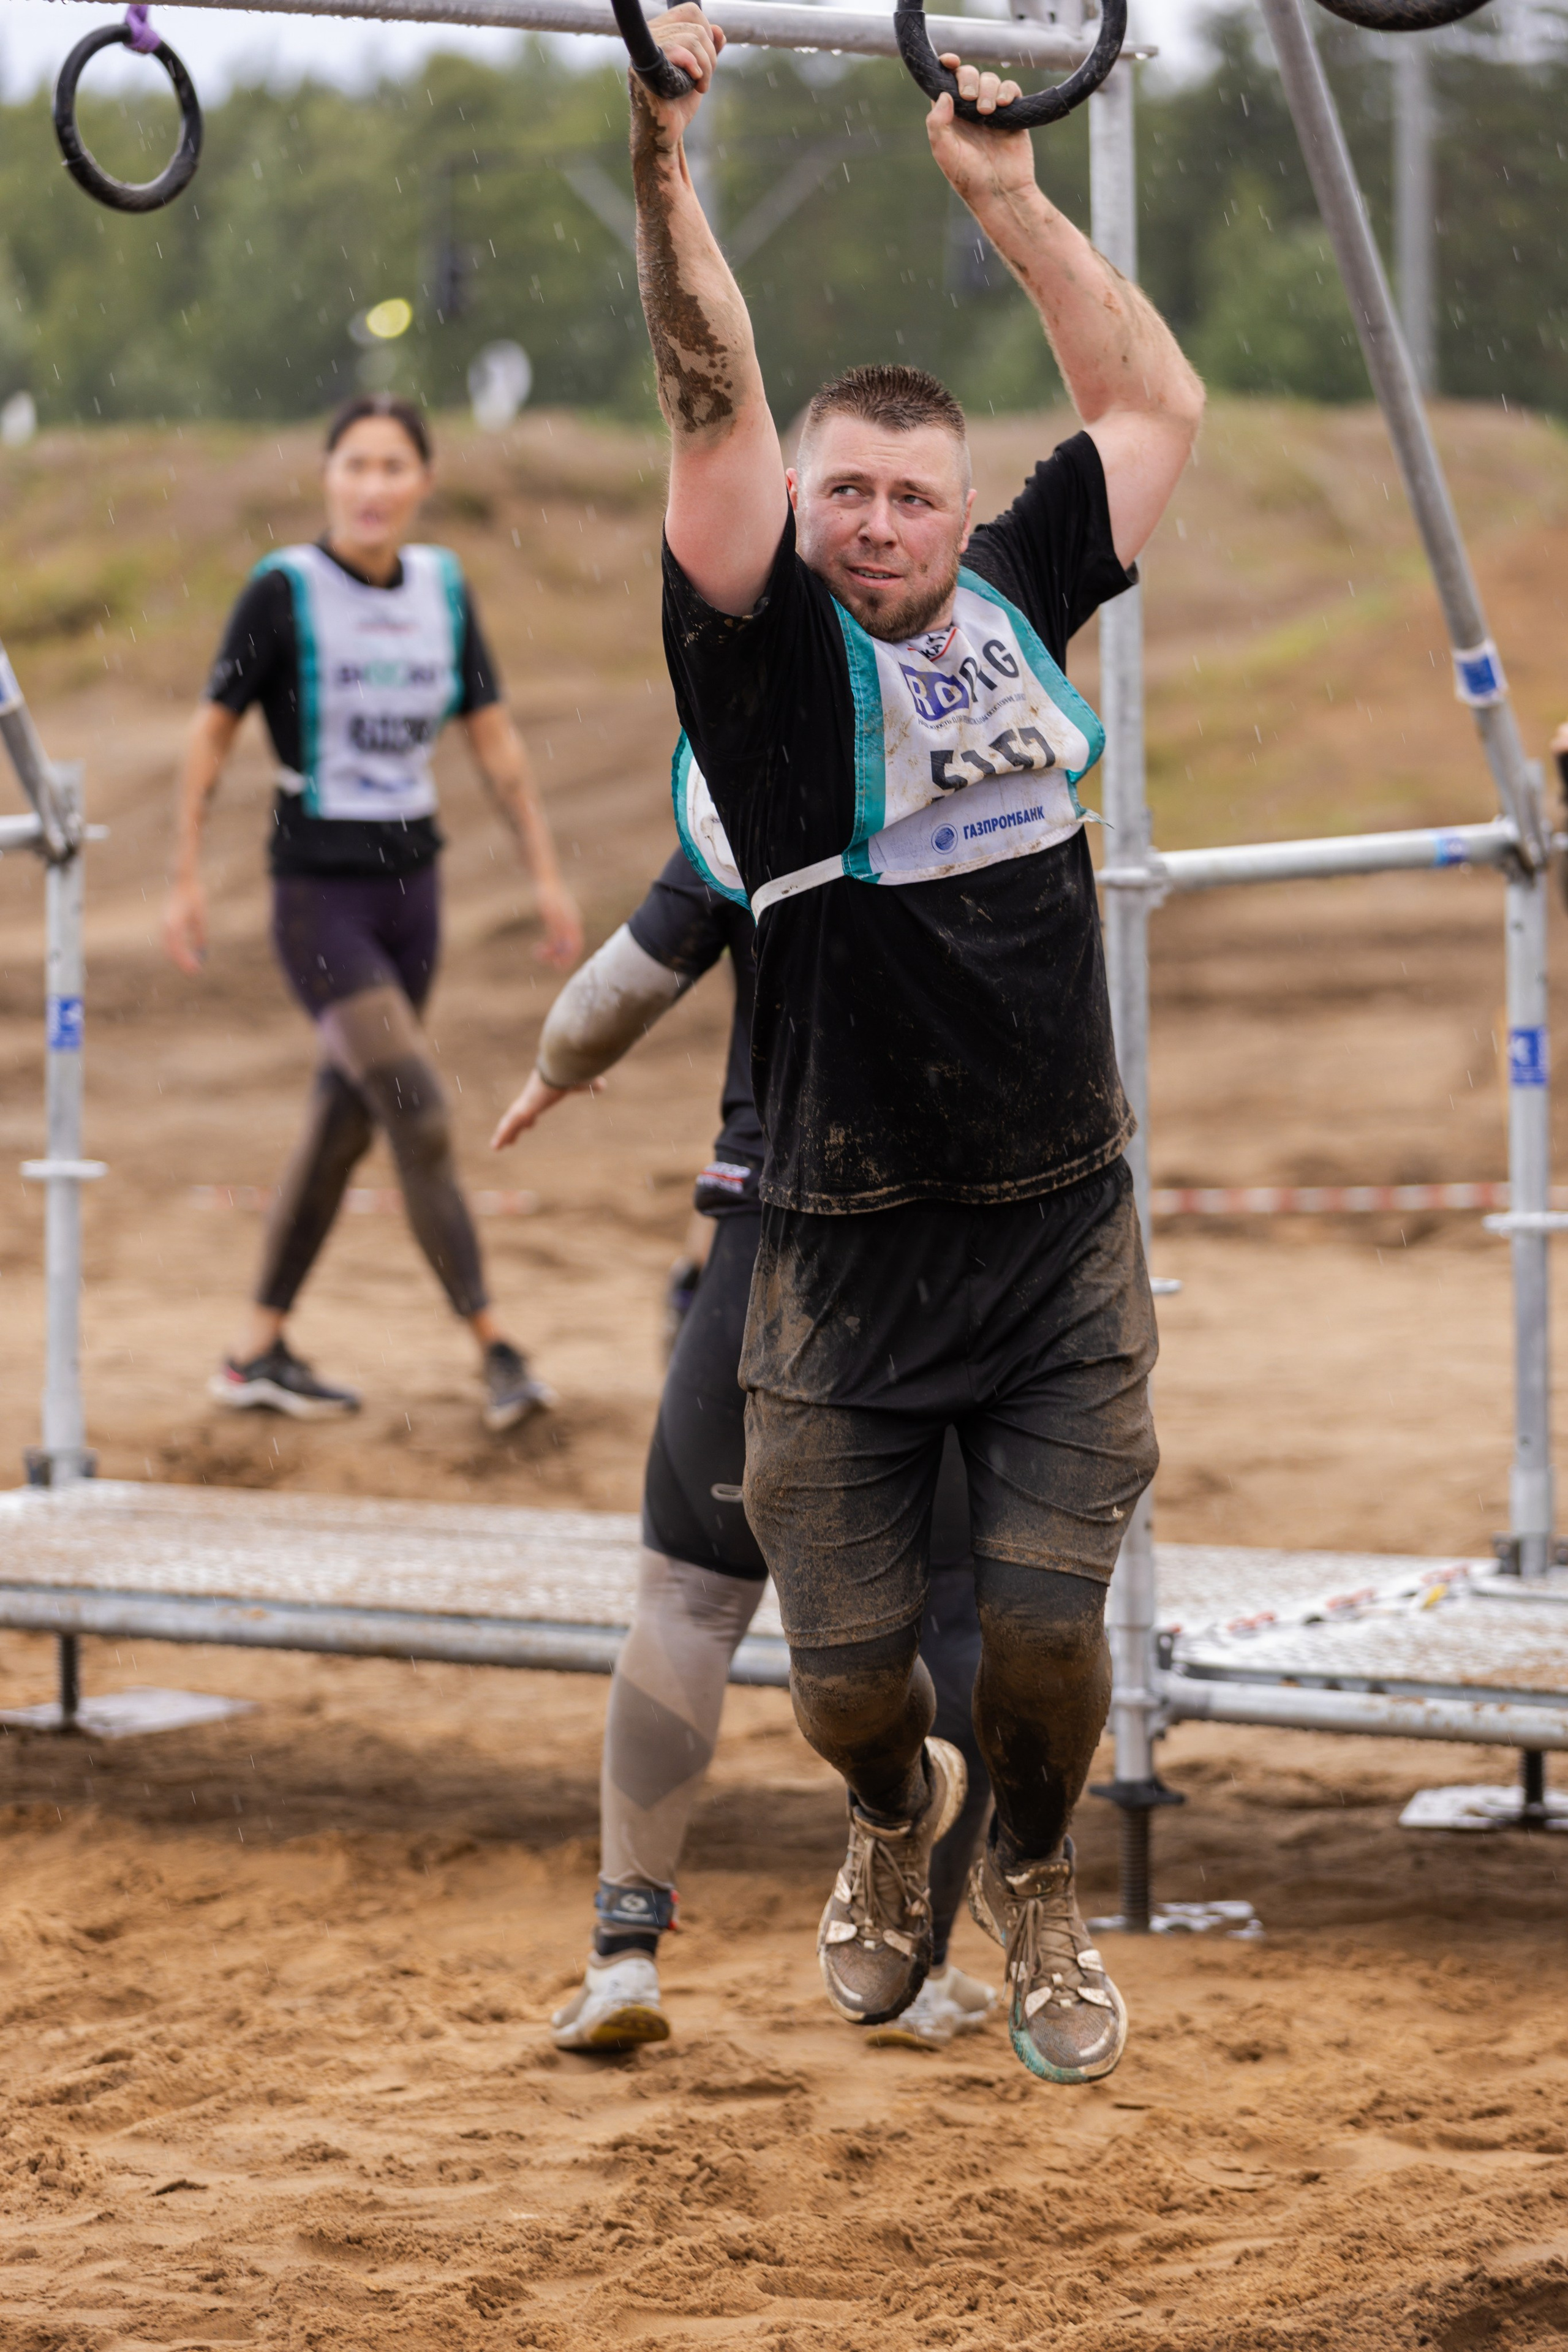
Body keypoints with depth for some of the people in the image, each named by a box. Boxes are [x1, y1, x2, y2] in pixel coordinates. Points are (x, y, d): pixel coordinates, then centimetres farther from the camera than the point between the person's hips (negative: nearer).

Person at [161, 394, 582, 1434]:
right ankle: (494, 1345, -8)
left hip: (411, 887, 6)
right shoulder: (285, 590, -9)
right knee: (421, 1114, -14)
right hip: (319, 892, -6)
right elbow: (213, 732, -3)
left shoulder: (443, 588, 5)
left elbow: (496, 741, 9)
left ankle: (261, 1352, 21)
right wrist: (187, 877, -4)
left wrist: (549, 873, 6)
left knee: (345, 1123, 11)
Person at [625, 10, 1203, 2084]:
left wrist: (1005, 191, 12)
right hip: (845, 1264, -2)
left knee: (1047, 1637, -5)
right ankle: (895, 1822, 41)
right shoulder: (771, 648, -4)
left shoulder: (1015, 610, 5)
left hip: (1063, 1240, 2)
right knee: (845, 1671, 4)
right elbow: (714, 404, -15)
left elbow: (1156, 402, 14)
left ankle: (1035, 1879, 27)